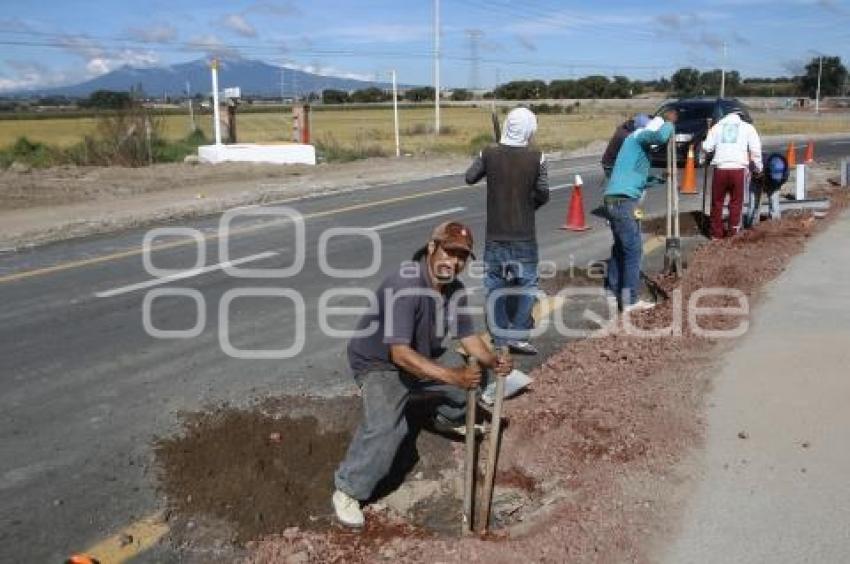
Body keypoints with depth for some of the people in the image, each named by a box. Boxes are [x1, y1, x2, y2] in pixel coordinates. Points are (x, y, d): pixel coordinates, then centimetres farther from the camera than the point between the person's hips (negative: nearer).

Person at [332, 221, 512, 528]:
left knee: (474, 376, 13)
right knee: (386, 427, -30)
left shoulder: (454, 289, -10)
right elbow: (400, 353, -40)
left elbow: (468, 336, 0)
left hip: (422, 358, 8)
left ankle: (449, 418, 44)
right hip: (379, 364, -8)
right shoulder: (404, 286, -35)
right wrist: (452, 376, -43)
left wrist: (492, 361, -20)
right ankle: (347, 491, -11)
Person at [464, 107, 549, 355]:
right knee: (527, 282, 10)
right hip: (524, 234, -1)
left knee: (496, 283, 10)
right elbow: (543, 194, -4)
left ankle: (500, 337, 14)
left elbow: (469, 178, 7)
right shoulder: (536, 157, -9)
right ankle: (518, 334, 3)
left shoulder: (489, 154, -6)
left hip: (495, 234, 2)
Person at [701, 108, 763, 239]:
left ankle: (716, 233, 14)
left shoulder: (717, 126, 13)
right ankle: (732, 232, 7)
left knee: (717, 202, 10)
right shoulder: (747, 127, 10)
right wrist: (758, 168, 10)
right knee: (736, 202, 7)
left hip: (720, 168, 1)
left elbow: (707, 147, 5)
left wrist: (704, 157, 25)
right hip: (738, 169, -1)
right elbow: (755, 150, 2)